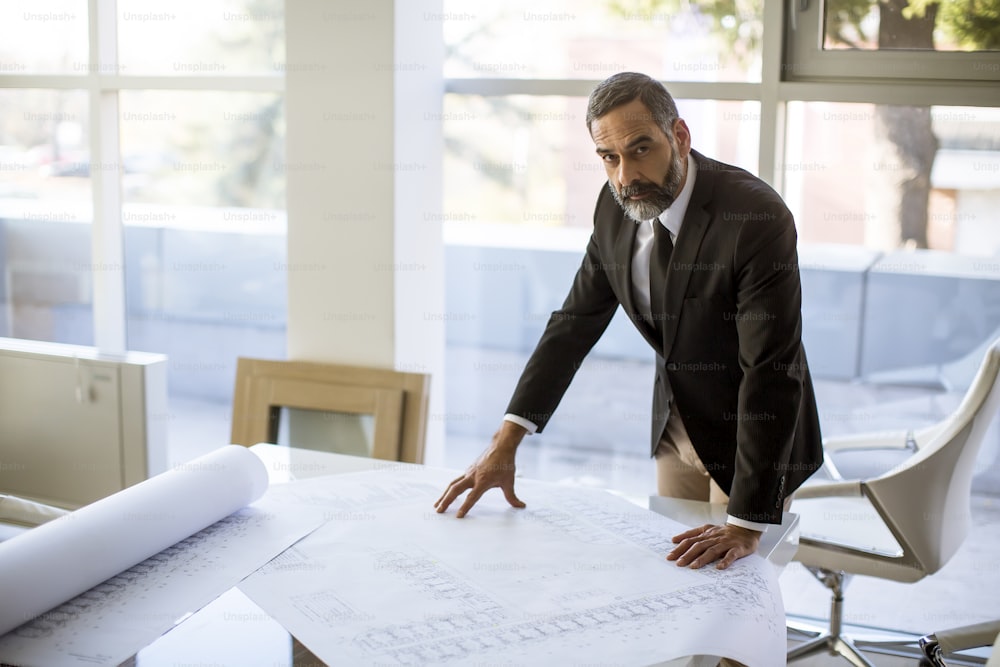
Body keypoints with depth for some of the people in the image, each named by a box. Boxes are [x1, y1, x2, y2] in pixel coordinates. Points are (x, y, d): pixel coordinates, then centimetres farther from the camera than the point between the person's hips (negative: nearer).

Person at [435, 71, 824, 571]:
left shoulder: (757, 219, -30)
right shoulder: (615, 208, -9)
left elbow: (772, 373, -32)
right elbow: (576, 322, -3)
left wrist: (747, 523, -33)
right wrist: (506, 440, -10)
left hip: (751, 435, -6)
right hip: (676, 428, 6)